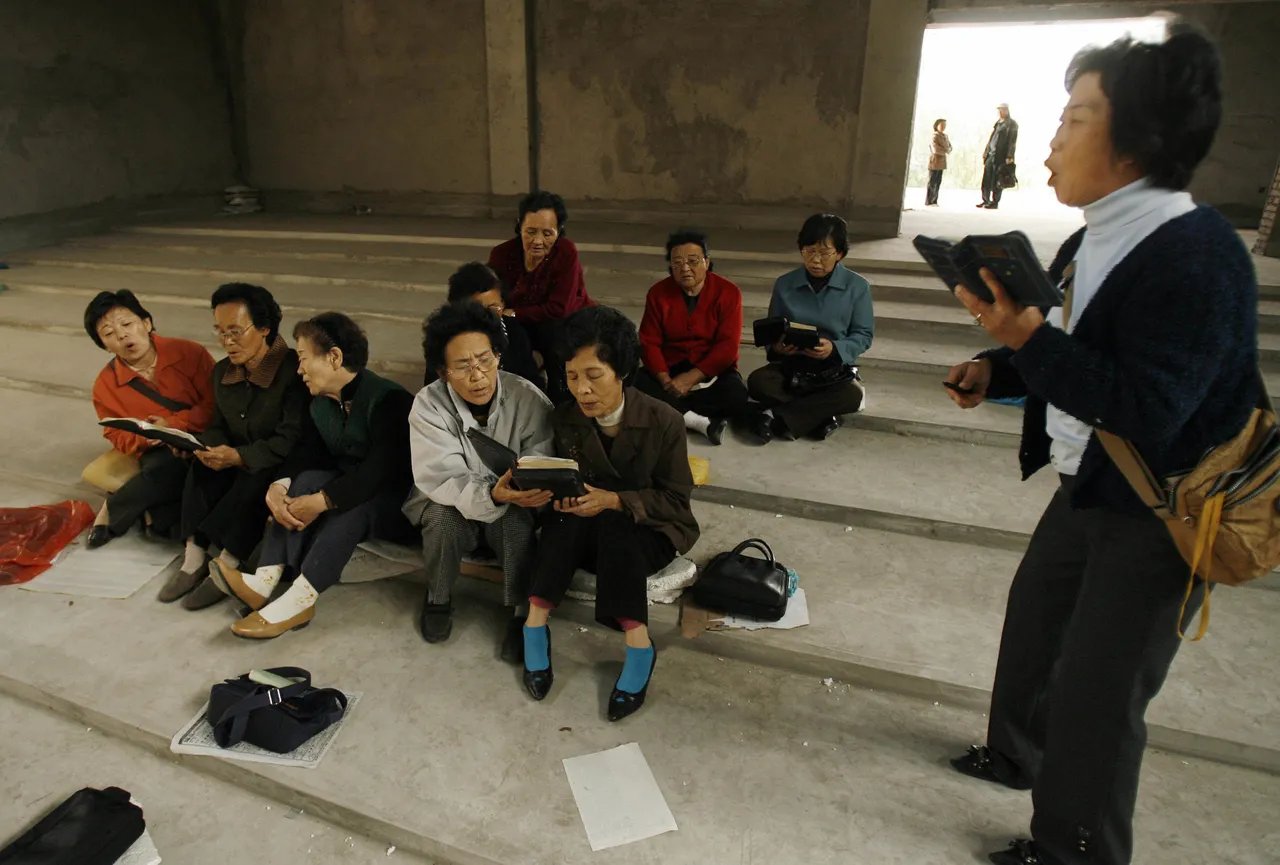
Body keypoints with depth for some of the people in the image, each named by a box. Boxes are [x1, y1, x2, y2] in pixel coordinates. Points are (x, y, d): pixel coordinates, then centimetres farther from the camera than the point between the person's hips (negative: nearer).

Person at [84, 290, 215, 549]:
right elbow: (119, 438, 9)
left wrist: (172, 425, -17)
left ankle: (113, 511, -12)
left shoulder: (189, 353, -7)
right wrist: (147, 437, -14)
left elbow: (217, 404, -6)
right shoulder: (105, 385, 3)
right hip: (160, 454, 1)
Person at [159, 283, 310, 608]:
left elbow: (292, 441, -23)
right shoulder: (221, 371, 6)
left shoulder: (294, 371, -18)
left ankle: (225, 566, -25)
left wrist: (239, 456, -32)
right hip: (236, 465, 6)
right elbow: (217, 426, 10)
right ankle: (194, 559, -20)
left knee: (253, 482, -34)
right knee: (202, 467, -22)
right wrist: (212, 448, -15)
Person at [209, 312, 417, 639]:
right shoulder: (321, 403, 6)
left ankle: (299, 600, -37)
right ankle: (265, 581, -27)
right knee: (307, 480, -18)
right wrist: (277, 486, -22)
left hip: (397, 504, -7)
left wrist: (322, 501, -34)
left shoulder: (388, 399, -21)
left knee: (352, 502, -34)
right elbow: (308, 452, -1)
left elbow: (381, 470, -31)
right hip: (347, 487, 7)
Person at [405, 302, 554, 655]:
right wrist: (492, 494, -49)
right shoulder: (428, 404, -20)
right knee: (444, 518, -32)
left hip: (512, 504, 0)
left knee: (518, 517, -32)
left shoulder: (529, 400, -19)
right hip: (448, 500, 1)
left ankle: (523, 610, -10)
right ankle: (439, 597, 0)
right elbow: (443, 479, -29)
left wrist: (529, 486, -47)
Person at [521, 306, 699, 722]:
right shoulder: (565, 417, -6)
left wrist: (614, 500, -27)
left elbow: (676, 500, -14)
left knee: (614, 526, -36)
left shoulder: (663, 421, -17)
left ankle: (638, 644, -33)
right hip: (589, 534, 3)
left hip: (649, 531, -3)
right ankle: (536, 619, -29)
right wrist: (563, 495, -21)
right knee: (565, 517, -30)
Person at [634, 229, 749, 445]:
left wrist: (691, 378, -23)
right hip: (670, 369, 2)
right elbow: (649, 343, -4)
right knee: (636, 385, -29)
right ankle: (703, 422, -32)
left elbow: (728, 346, -14)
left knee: (736, 396, -33)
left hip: (712, 371, -2)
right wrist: (665, 380, -22)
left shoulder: (727, 292, -7)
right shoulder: (658, 293, 0)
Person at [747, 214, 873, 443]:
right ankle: (821, 415, -23)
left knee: (852, 395, -35)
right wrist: (776, 347, -19)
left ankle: (778, 416, -26)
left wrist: (834, 349, -24)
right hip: (791, 364, 1)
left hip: (835, 368, -1)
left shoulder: (857, 287, -3)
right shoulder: (784, 284, 2)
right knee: (757, 382, -30)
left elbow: (863, 335, -3)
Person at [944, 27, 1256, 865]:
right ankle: (1018, 754, 48)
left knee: (1097, 697, 0)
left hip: (1160, 517, -9)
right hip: (1089, 489, 9)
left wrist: (1028, 337, -33)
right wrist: (997, 370, -2)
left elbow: (1146, 411, -30)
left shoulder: (1197, 255, -25)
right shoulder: (1093, 241, 3)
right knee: (1034, 620, 23)